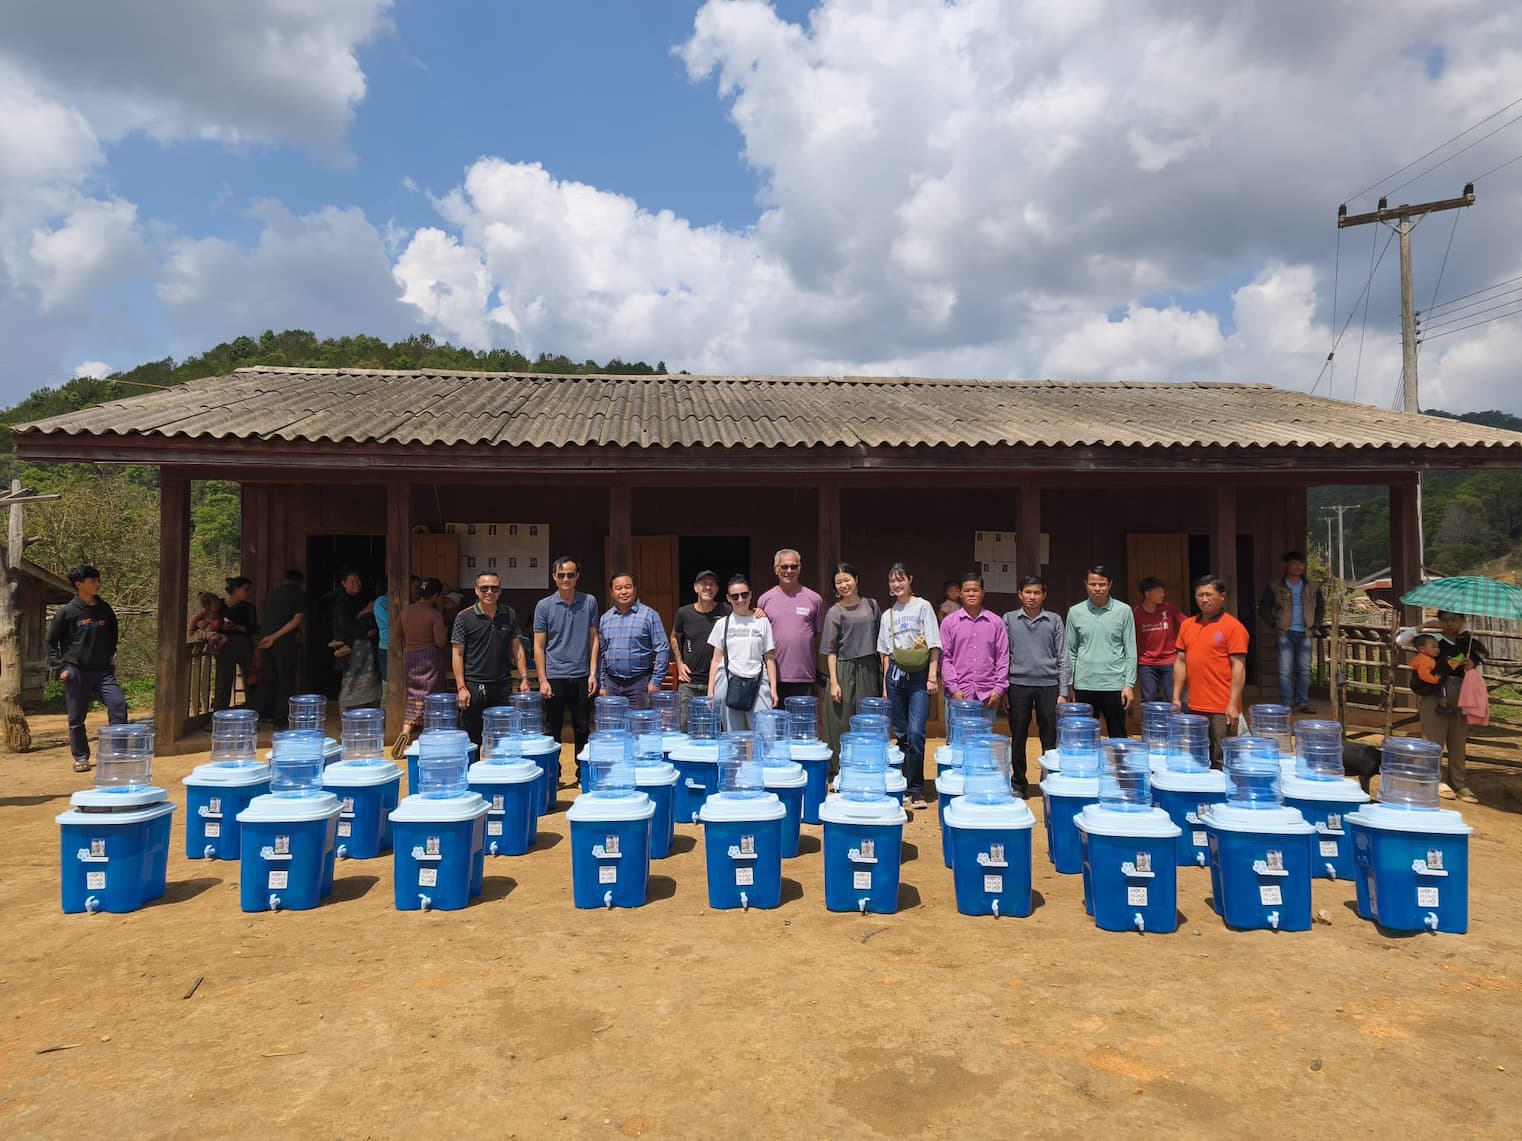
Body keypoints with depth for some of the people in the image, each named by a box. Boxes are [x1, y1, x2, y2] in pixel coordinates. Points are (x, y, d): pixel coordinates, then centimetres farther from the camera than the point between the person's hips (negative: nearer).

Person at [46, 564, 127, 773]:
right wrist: (60, 667, -4)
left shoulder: (105, 609, 6)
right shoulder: (67, 611, -5)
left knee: (118, 704, -13)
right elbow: (51, 641, 2)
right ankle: (81, 757, 20)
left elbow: (113, 636, 22)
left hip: (103, 671, 3)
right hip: (76, 672, -3)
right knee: (77, 718, 5)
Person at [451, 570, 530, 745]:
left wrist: (524, 678, 4)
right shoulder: (464, 617, -2)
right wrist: (461, 687, -8)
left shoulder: (510, 615, 8)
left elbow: (517, 648, 13)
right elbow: (457, 654, -2)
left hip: (503, 685, 3)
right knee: (471, 741, 3)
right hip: (474, 686, -3)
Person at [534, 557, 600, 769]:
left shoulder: (589, 602, 4)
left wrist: (593, 673, -1)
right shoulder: (544, 606, 1)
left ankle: (583, 773, 20)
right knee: (552, 730, 5)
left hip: (581, 677, 1)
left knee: (582, 729, 9)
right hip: (554, 677, -1)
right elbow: (539, 646, 1)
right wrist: (542, 680, -5)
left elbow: (594, 639, 6)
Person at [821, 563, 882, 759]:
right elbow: (830, 651, -2)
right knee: (843, 725, -3)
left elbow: (881, 640, 15)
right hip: (844, 671, -3)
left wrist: (883, 673, 9)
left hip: (869, 670, 3)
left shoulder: (872, 605, 9)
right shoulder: (834, 612, 0)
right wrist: (833, 682, -9)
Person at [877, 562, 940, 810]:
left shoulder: (923, 607, 2)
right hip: (895, 675, 4)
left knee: (915, 733, -13)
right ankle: (903, 786, 15)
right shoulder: (888, 615, 14)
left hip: (919, 676, -4)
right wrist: (885, 683, 11)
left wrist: (932, 676, -9)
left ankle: (916, 789, -6)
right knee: (901, 734, 7)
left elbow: (934, 645, -2)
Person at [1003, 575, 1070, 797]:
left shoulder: (1054, 620, 6)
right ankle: (1018, 784, 16)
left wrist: (1063, 691, 1)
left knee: (1050, 738, 2)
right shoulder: (1009, 619, 6)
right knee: (1018, 737, 6)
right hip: (1018, 685, 0)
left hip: (1048, 684, 0)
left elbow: (1063, 657, 6)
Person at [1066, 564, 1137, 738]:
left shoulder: (1123, 611, -1)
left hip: (1114, 684, -1)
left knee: (1118, 737, 7)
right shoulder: (1075, 612, 3)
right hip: (1084, 685, 1)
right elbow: (1071, 651, 7)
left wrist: (1130, 684, -6)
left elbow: (1130, 651, 0)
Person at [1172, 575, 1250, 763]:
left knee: (1221, 759, 0)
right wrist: (1176, 697, 10)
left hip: (1222, 709, -5)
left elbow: (1238, 667, -10)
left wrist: (1233, 704, -14)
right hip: (1195, 707, 6)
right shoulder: (1187, 625, 11)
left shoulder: (1233, 627, -6)